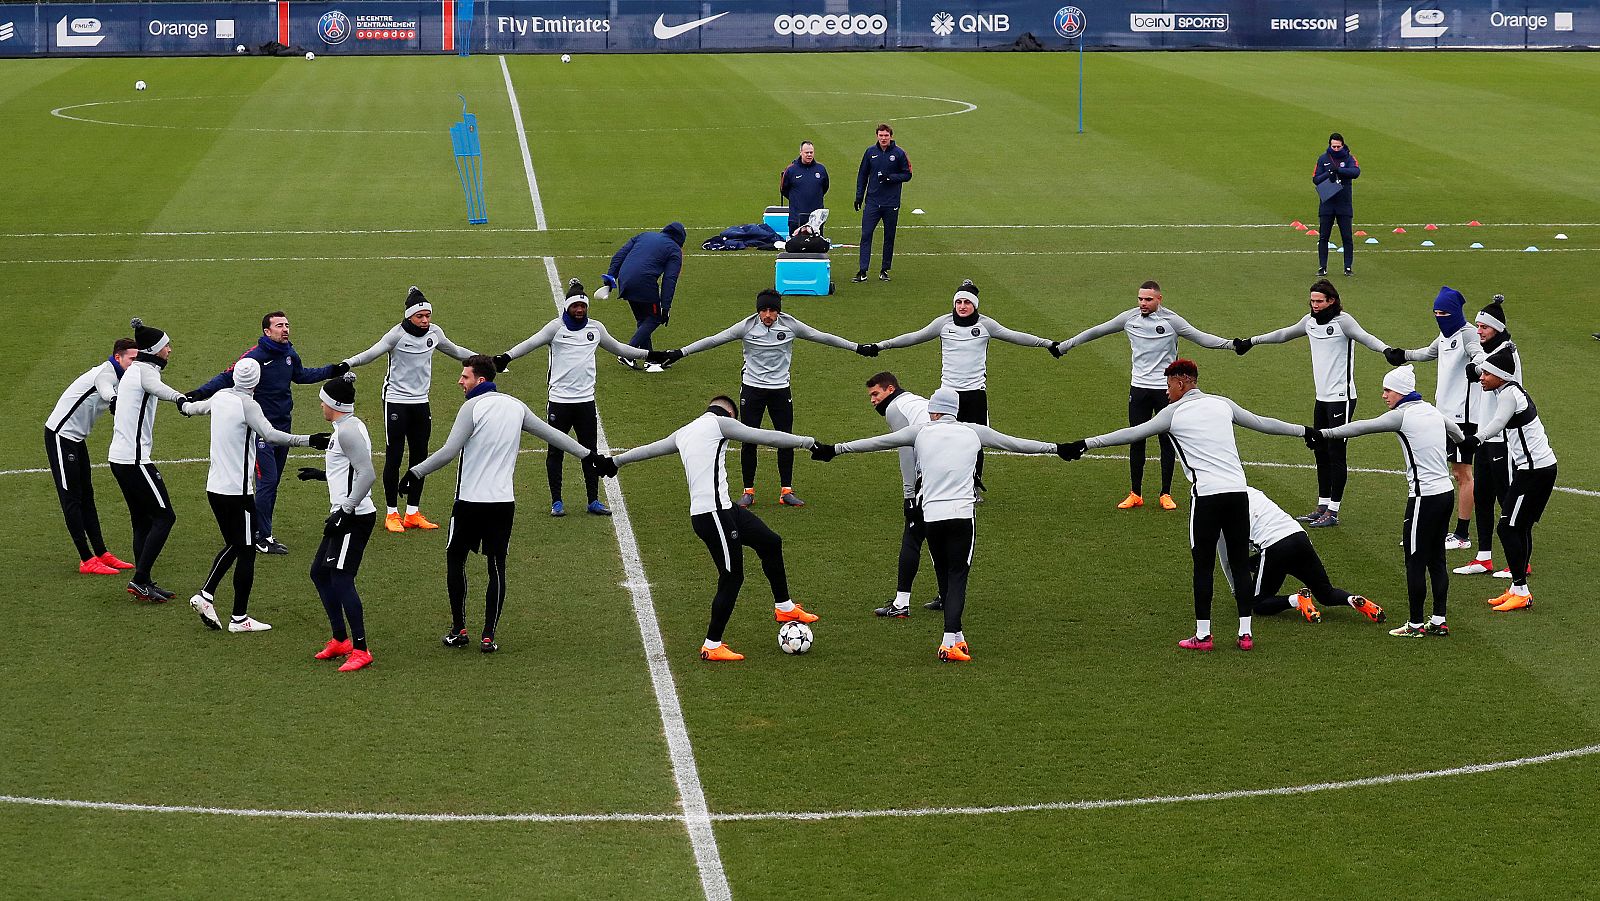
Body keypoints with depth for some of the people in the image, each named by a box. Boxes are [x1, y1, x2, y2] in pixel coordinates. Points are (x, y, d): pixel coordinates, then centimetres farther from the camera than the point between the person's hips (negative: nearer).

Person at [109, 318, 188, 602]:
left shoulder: (132, 369, 17)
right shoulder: (145, 370, -13)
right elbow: (157, 387, -40)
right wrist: (180, 399, -60)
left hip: (118, 456, 10)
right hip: (134, 459, -10)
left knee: (142, 521, 13)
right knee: (164, 516, -7)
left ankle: (143, 584, 13)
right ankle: (141, 579, -10)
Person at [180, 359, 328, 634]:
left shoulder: (220, 397, 8)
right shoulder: (247, 405, -15)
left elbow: (200, 406, 30)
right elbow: (271, 435, -29)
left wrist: (185, 406, 54)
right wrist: (309, 441, -32)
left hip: (215, 487, 8)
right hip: (238, 492, -8)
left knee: (233, 545, 21)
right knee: (246, 552, 0)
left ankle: (205, 595, 8)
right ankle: (239, 618, 3)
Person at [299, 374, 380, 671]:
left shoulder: (347, 431, -16)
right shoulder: (349, 427, 15)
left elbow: (368, 475, -24)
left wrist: (345, 510, -22)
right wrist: (322, 475, 29)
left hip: (354, 518, -11)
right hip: (346, 516, 11)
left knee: (341, 579, -10)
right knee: (319, 572, 16)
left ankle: (360, 650, -6)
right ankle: (340, 640, 23)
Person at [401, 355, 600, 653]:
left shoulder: (472, 408, -10)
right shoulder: (515, 406, 7)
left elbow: (449, 452, -16)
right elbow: (551, 434, 15)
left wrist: (415, 472, -9)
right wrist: (586, 454, 25)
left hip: (471, 501, -4)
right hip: (504, 501, 4)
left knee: (455, 559, 12)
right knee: (496, 567, 7)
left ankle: (458, 630, 12)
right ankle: (488, 637, 3)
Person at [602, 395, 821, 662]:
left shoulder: (685, 432, 21)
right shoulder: (719, 423, -3)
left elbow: (650, 448, 34)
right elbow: (765, 437, -6)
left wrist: (616, 461, 49)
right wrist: (808, 442, 1)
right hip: (712, 513, -9)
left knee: (770, 542, 18)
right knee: (732, 577, -4)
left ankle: (784, 608, 32)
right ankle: (712, 646, 4)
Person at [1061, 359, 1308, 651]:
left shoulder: (1173, 412, 4)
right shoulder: (1222, 404, 16)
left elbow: (1132, 434, 5)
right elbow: (1261, 423, 25)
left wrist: (1086, 444, 11)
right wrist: (1304, 431, 39)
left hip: (1206, 495, -4)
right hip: (1238, 492, 4)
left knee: (1203, 566, 4)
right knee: (1240, 564, 8)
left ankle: (1202, 635, 5)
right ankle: (1245, 634, 9)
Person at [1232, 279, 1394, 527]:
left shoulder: (1342, 321, -11)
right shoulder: (1310, 321, 11)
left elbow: (1365, 337, -26)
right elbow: (1284, 334, 25)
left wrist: (1385, 349, -46)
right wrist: (1251, 342, 32)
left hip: (1341, 398, -8)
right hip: (1322, 398, 8)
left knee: (1336, 453, -5)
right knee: (1321, 452, 11)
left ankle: (1333, 512, -1)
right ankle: (1322, 507, 18)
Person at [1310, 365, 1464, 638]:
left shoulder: (1403, 415, -10)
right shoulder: (1432, 411, 14)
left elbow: (1363, 427, -15)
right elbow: (1455, 429, 35)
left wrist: (1324, 434, -11)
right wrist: (1463, 441, 59)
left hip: (1424, 498, -8)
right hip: (1445, 492, 8)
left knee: (1415, 562, 0)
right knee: (1436, 559, 13)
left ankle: (1416, 624, 5)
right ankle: (1439, 621, 16)